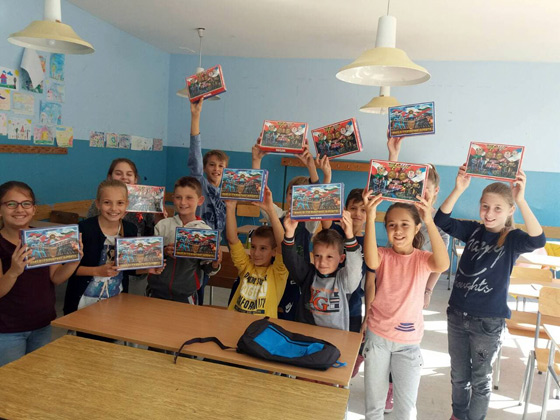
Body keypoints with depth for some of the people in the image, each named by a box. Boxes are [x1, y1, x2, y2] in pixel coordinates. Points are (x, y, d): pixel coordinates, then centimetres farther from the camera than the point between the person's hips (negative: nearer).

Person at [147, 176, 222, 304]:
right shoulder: (163, 225, -2)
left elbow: (207, 270, 0)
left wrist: (215, 264, -21)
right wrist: (163, 252, -16)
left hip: (186, 295, -1)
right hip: (157, 291, 1)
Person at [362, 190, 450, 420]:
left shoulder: (423, 258, -8)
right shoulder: (383, 255, -8)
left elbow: (443, 264, -32)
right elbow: (371, 261, -33)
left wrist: (430, 222, -42)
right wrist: (370, 218, -43)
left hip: (408, 341, 0)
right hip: (377, 336, 0)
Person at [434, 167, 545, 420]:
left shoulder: (512, 239, -11)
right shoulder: (473, 230, -3)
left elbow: (537, 240, -33)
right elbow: (442, 221, -16)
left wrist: (521, 200, -43)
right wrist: (458, 189, -29)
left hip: (489, 321, -3)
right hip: (457, 314, 4)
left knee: (480, 379, 16)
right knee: (458, 375, 21)